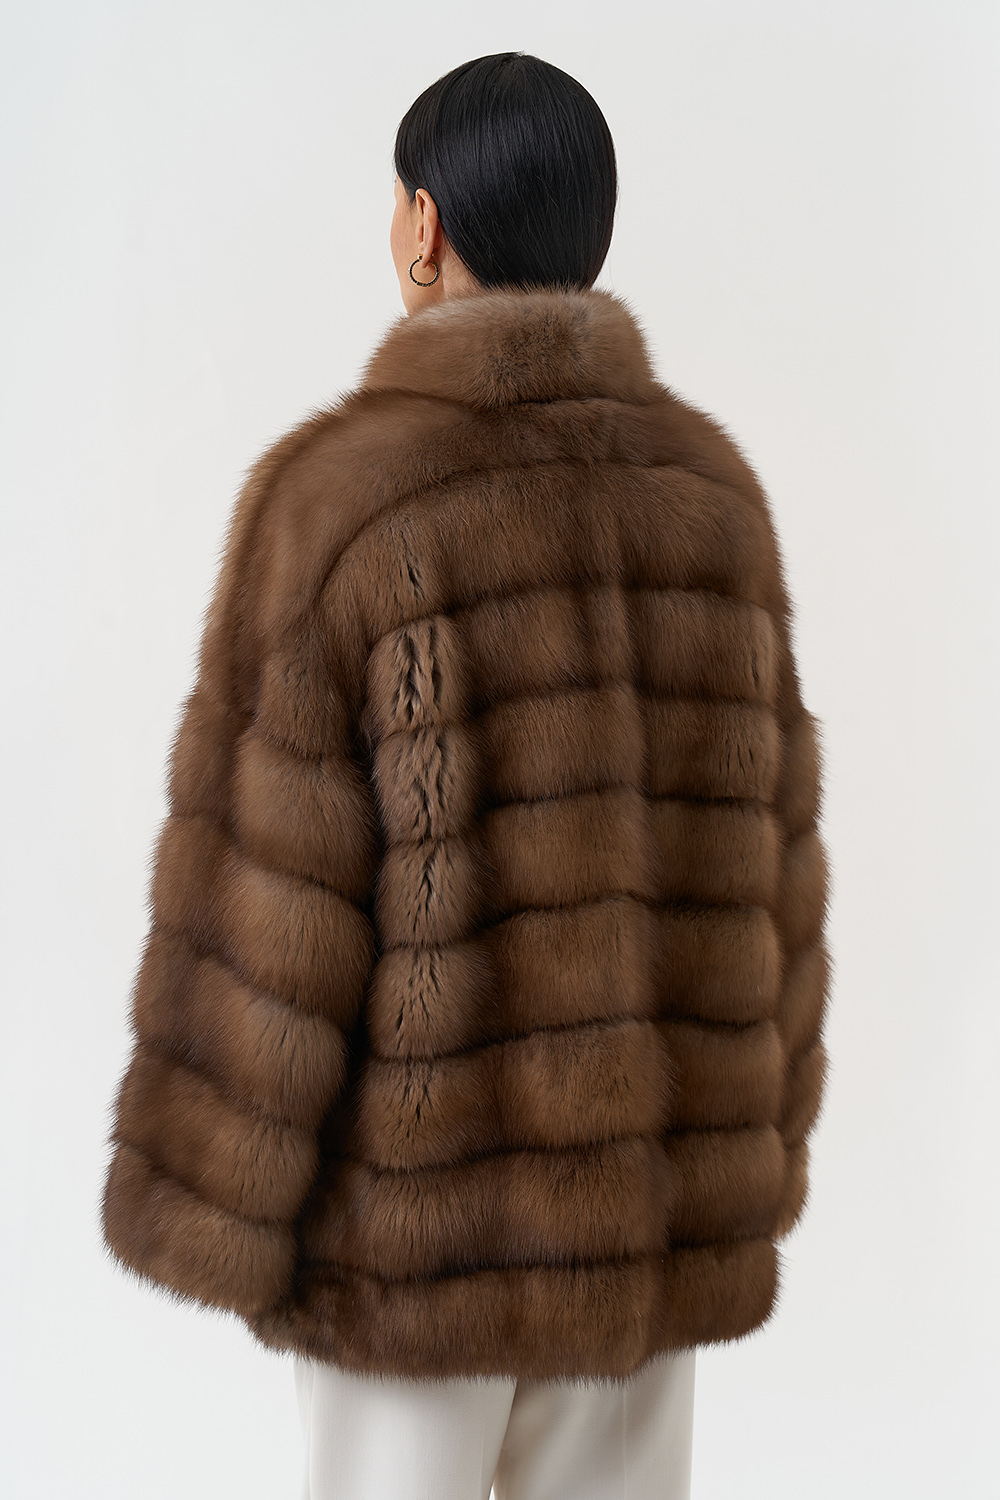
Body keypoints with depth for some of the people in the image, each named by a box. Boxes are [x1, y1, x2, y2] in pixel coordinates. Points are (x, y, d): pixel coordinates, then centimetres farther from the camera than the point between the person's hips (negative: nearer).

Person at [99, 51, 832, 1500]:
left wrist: (210, 1211, -6)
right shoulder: (712, 491, 1)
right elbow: (765, 868, 4)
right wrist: (751, 1166, 14)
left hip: (425, 1212, -4)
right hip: (656, 1204, 5)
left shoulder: (337, 493, -16)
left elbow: (266, 898, -17)